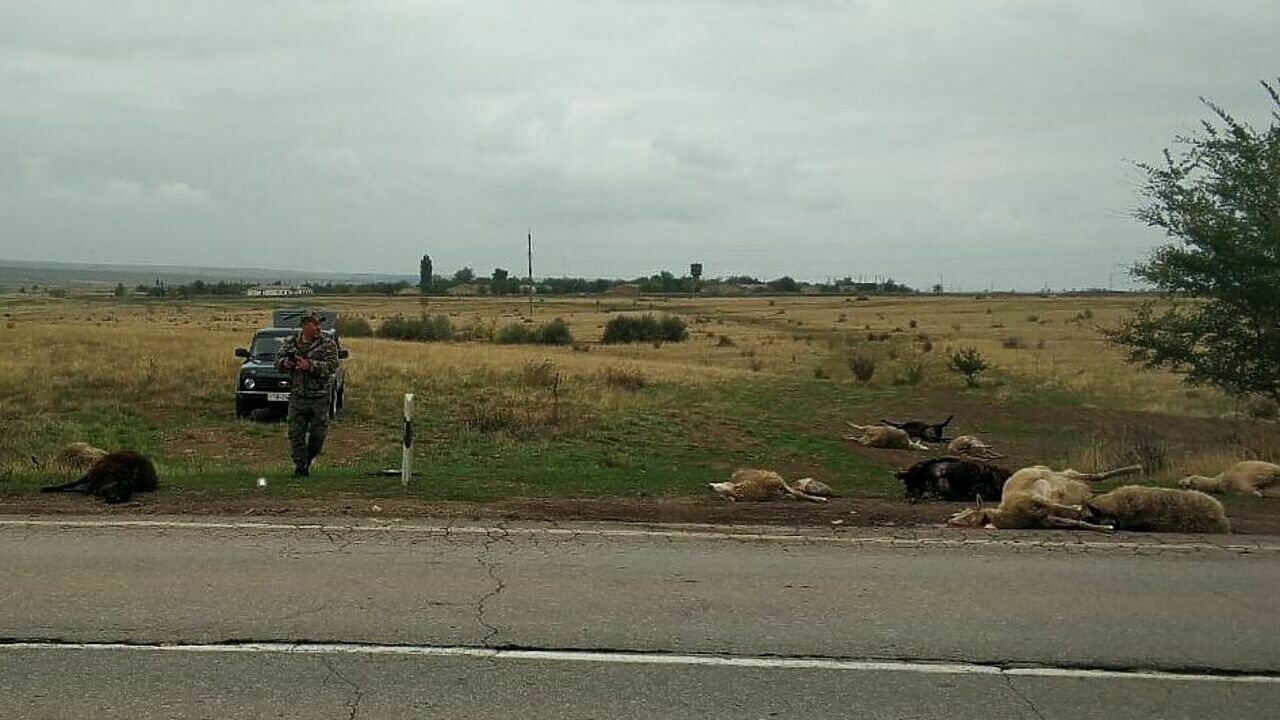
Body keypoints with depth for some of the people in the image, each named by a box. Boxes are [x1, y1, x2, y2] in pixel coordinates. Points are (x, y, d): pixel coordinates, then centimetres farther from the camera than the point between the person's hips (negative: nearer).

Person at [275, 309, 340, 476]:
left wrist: (310, 365, -27)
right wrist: (285, 363, -14)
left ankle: (308, 459, 30)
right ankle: (300, 466, 12)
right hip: (297, 397, 1)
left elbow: (332, 366, -16)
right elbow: (278, 360, 10)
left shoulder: (328, 344, -5)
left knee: (318, 433, 5)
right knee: (296, 433, -1)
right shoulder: (290, 343, 5)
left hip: (320, 398, -1)